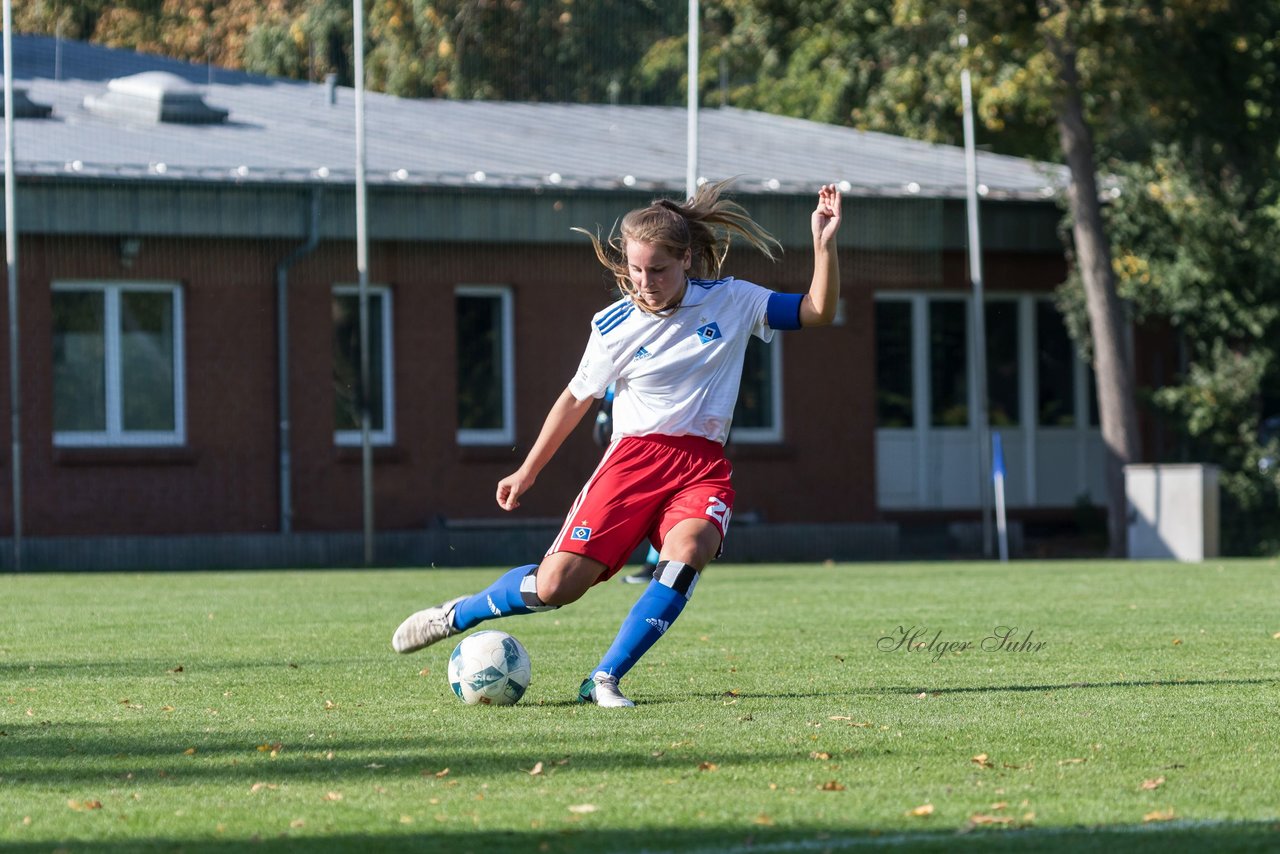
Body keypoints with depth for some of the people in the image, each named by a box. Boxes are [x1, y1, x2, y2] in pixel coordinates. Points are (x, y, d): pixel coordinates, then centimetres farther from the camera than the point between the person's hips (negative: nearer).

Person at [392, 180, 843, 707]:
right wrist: (527, 473, 16)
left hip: (703, 466, 1)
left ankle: (604, 681, -23)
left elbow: (817, 313, 6)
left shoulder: (732, 301, 0)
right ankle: (456, 615, 19)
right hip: (635, 457, -1)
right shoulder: (615, 327, -3)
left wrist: (824, 244, -9)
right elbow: (577, 398, 11)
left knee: (686, 552, -33)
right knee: (556, 585, -10)